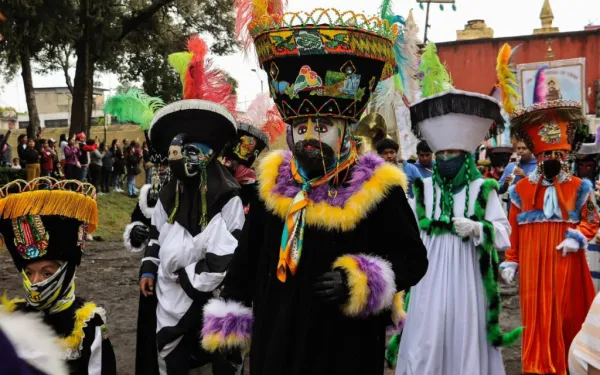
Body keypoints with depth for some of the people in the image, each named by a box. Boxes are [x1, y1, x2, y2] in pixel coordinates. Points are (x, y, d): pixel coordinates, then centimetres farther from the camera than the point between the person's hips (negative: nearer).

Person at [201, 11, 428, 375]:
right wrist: (230, 327, 9)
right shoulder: (274, 182, 2)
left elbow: (413, 259, -5)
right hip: (276, 341, 4)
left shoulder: (377, 189, -10)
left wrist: (359, 280, -20)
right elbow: (246, 262, 10)